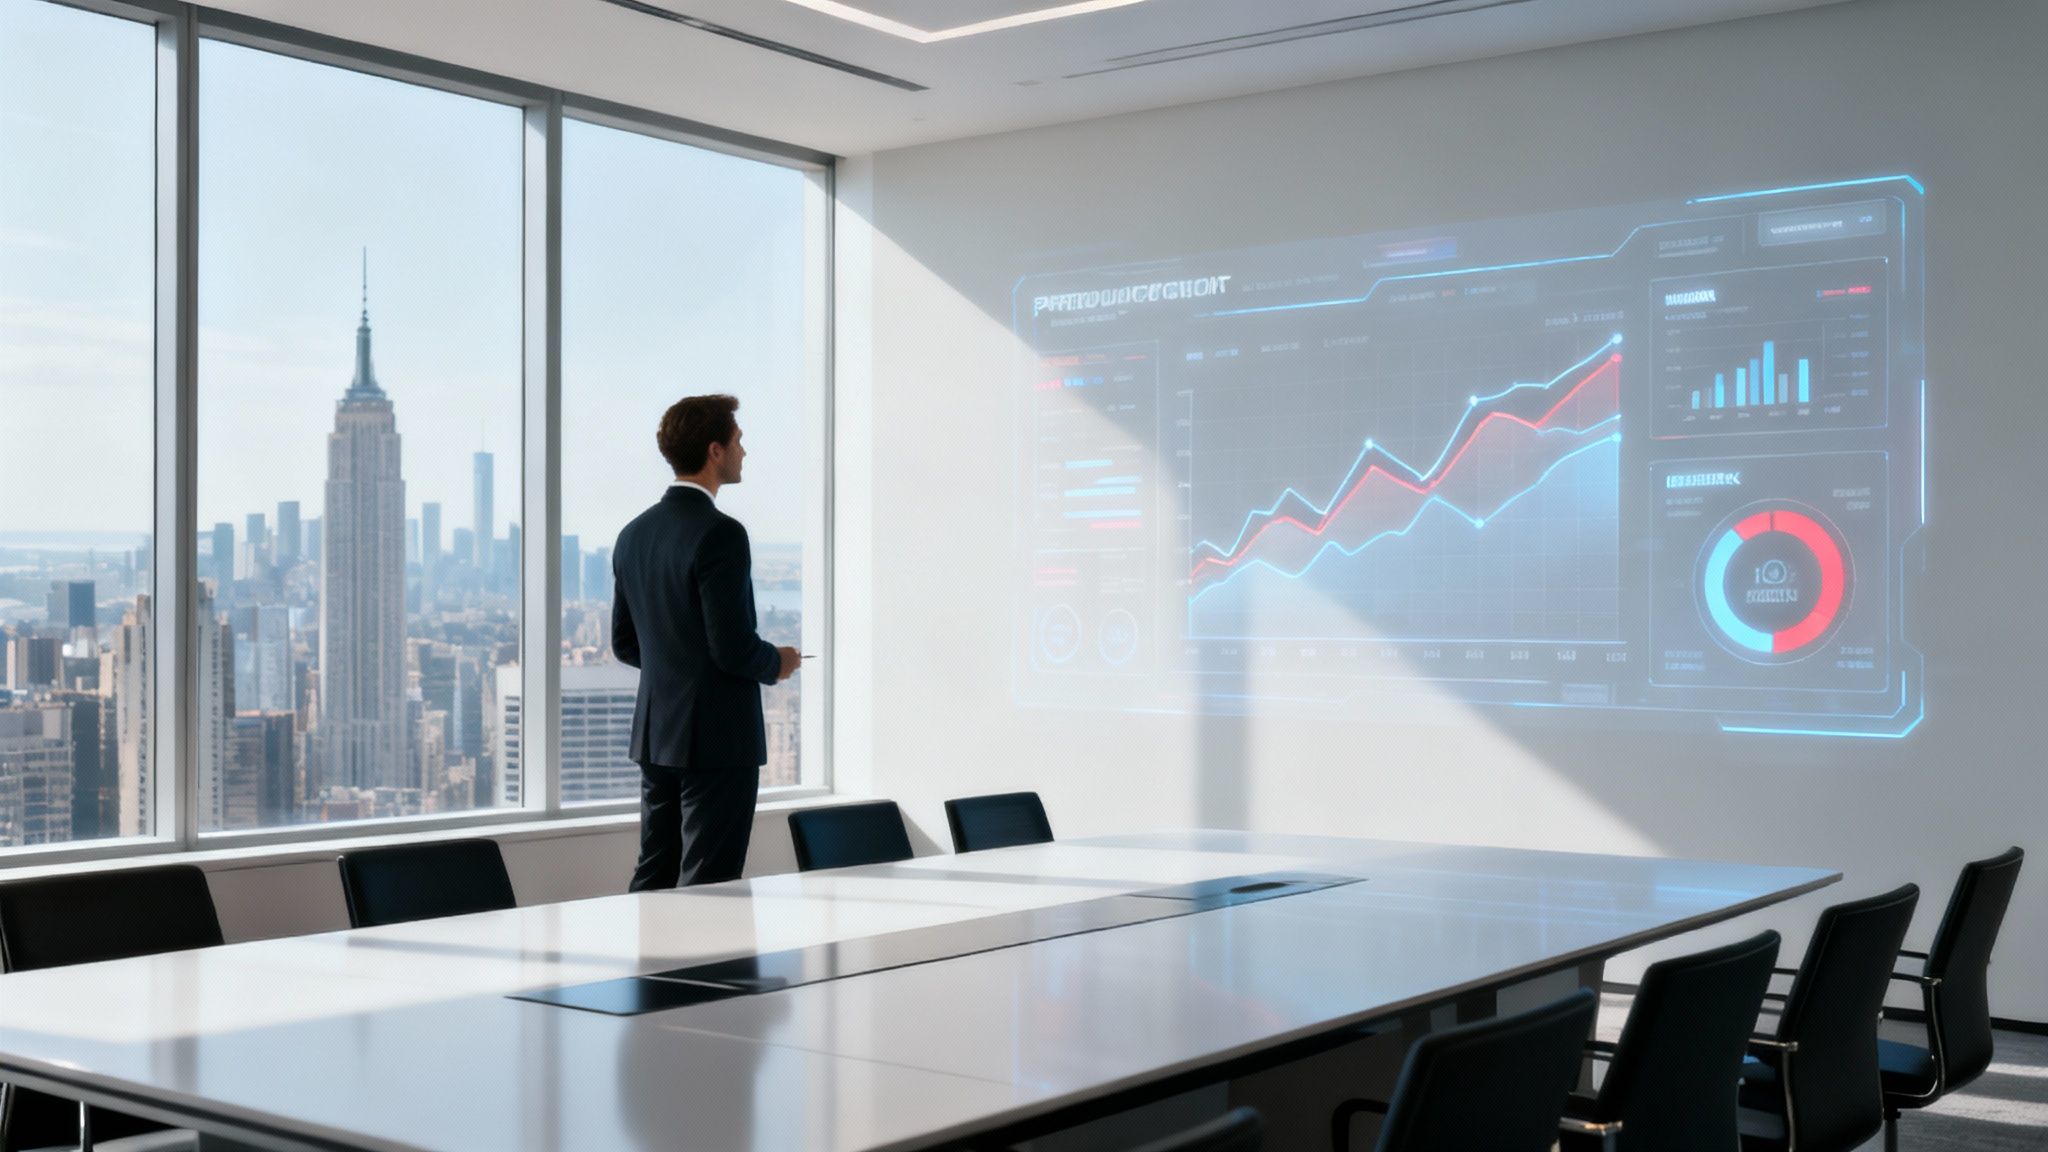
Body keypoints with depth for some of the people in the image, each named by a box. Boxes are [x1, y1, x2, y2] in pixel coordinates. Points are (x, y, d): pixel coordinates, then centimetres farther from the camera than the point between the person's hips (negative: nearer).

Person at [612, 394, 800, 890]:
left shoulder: (634, 534, 9)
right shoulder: (719, 534, -17)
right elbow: (733, 647, -21)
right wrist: (778, 663, -1)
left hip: (657, 735, 8)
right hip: (718, 737, -8)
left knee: (654, 880, 13)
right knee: (708, 889, -2)